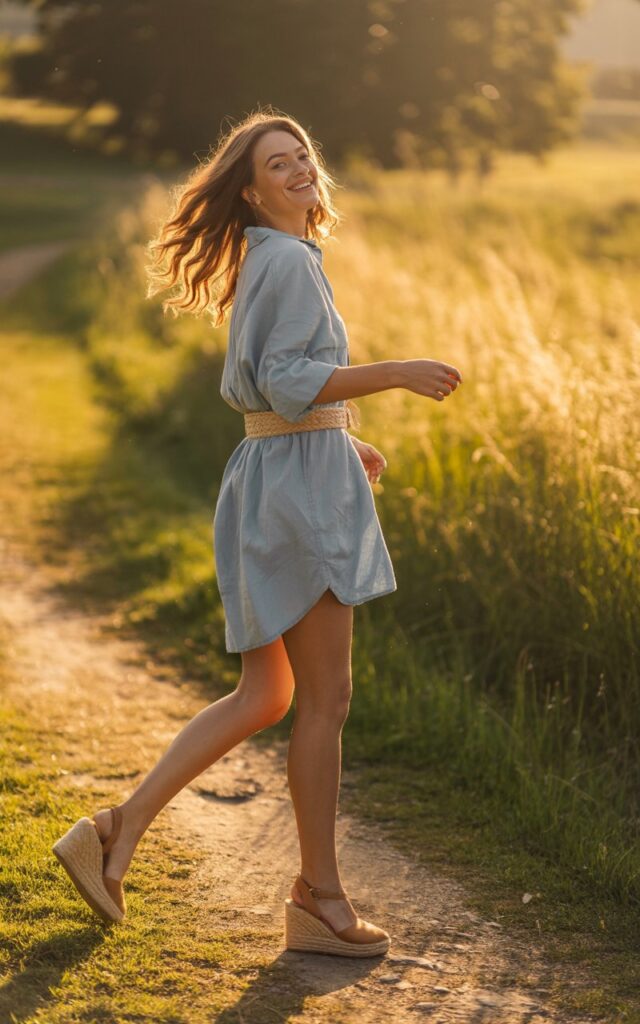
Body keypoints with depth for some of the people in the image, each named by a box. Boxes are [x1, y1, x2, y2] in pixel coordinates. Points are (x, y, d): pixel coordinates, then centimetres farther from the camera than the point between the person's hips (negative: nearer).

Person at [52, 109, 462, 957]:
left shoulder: (263, 264, 18)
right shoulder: (290, 261, -13)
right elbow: (289, 383, -22)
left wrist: (341, 437, 23)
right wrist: (397, 372, -20)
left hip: (277, 478, 10)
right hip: (300, 483, -10)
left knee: (263, 697, 14)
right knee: (325, 698, -1)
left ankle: (119, 833, 12)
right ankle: (319, 900, 9)